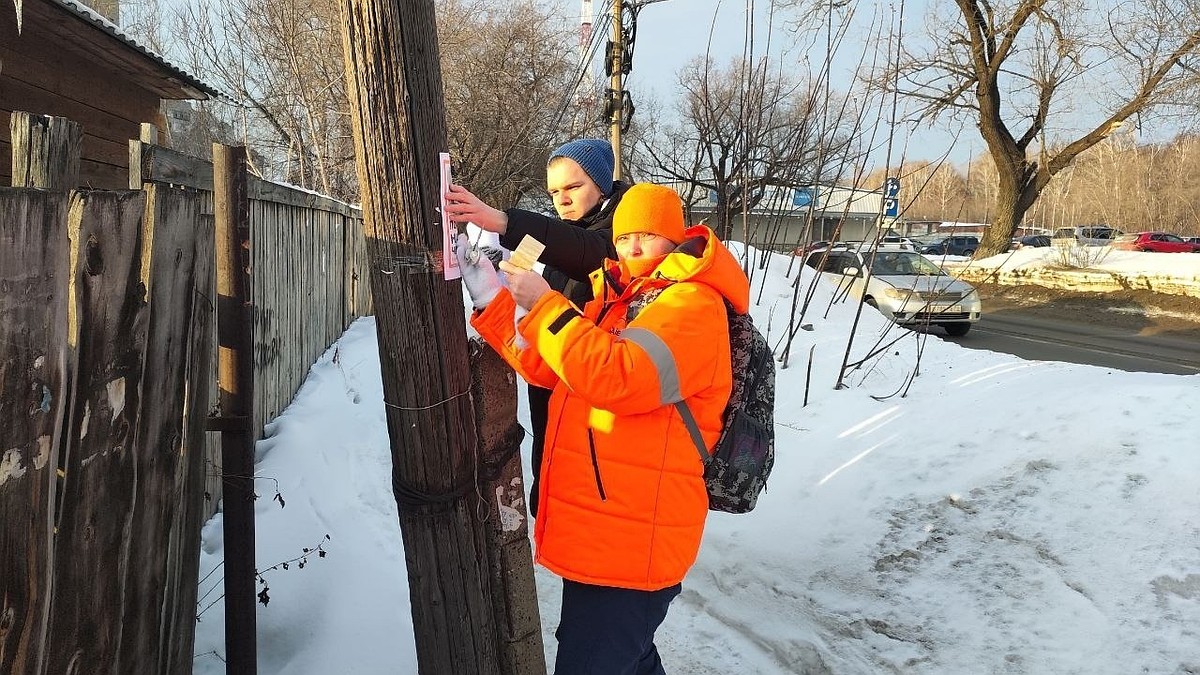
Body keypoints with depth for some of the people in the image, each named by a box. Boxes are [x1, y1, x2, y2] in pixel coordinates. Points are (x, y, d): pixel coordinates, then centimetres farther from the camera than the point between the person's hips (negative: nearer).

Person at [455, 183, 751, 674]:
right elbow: (545, 366, 12)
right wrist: (493, 301, 0)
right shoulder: (615, 298, 14)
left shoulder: (693, 303, -14)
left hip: (632, 540, -9)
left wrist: (544, 306, -22)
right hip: (596, 531, 9)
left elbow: (620, 379, -28)